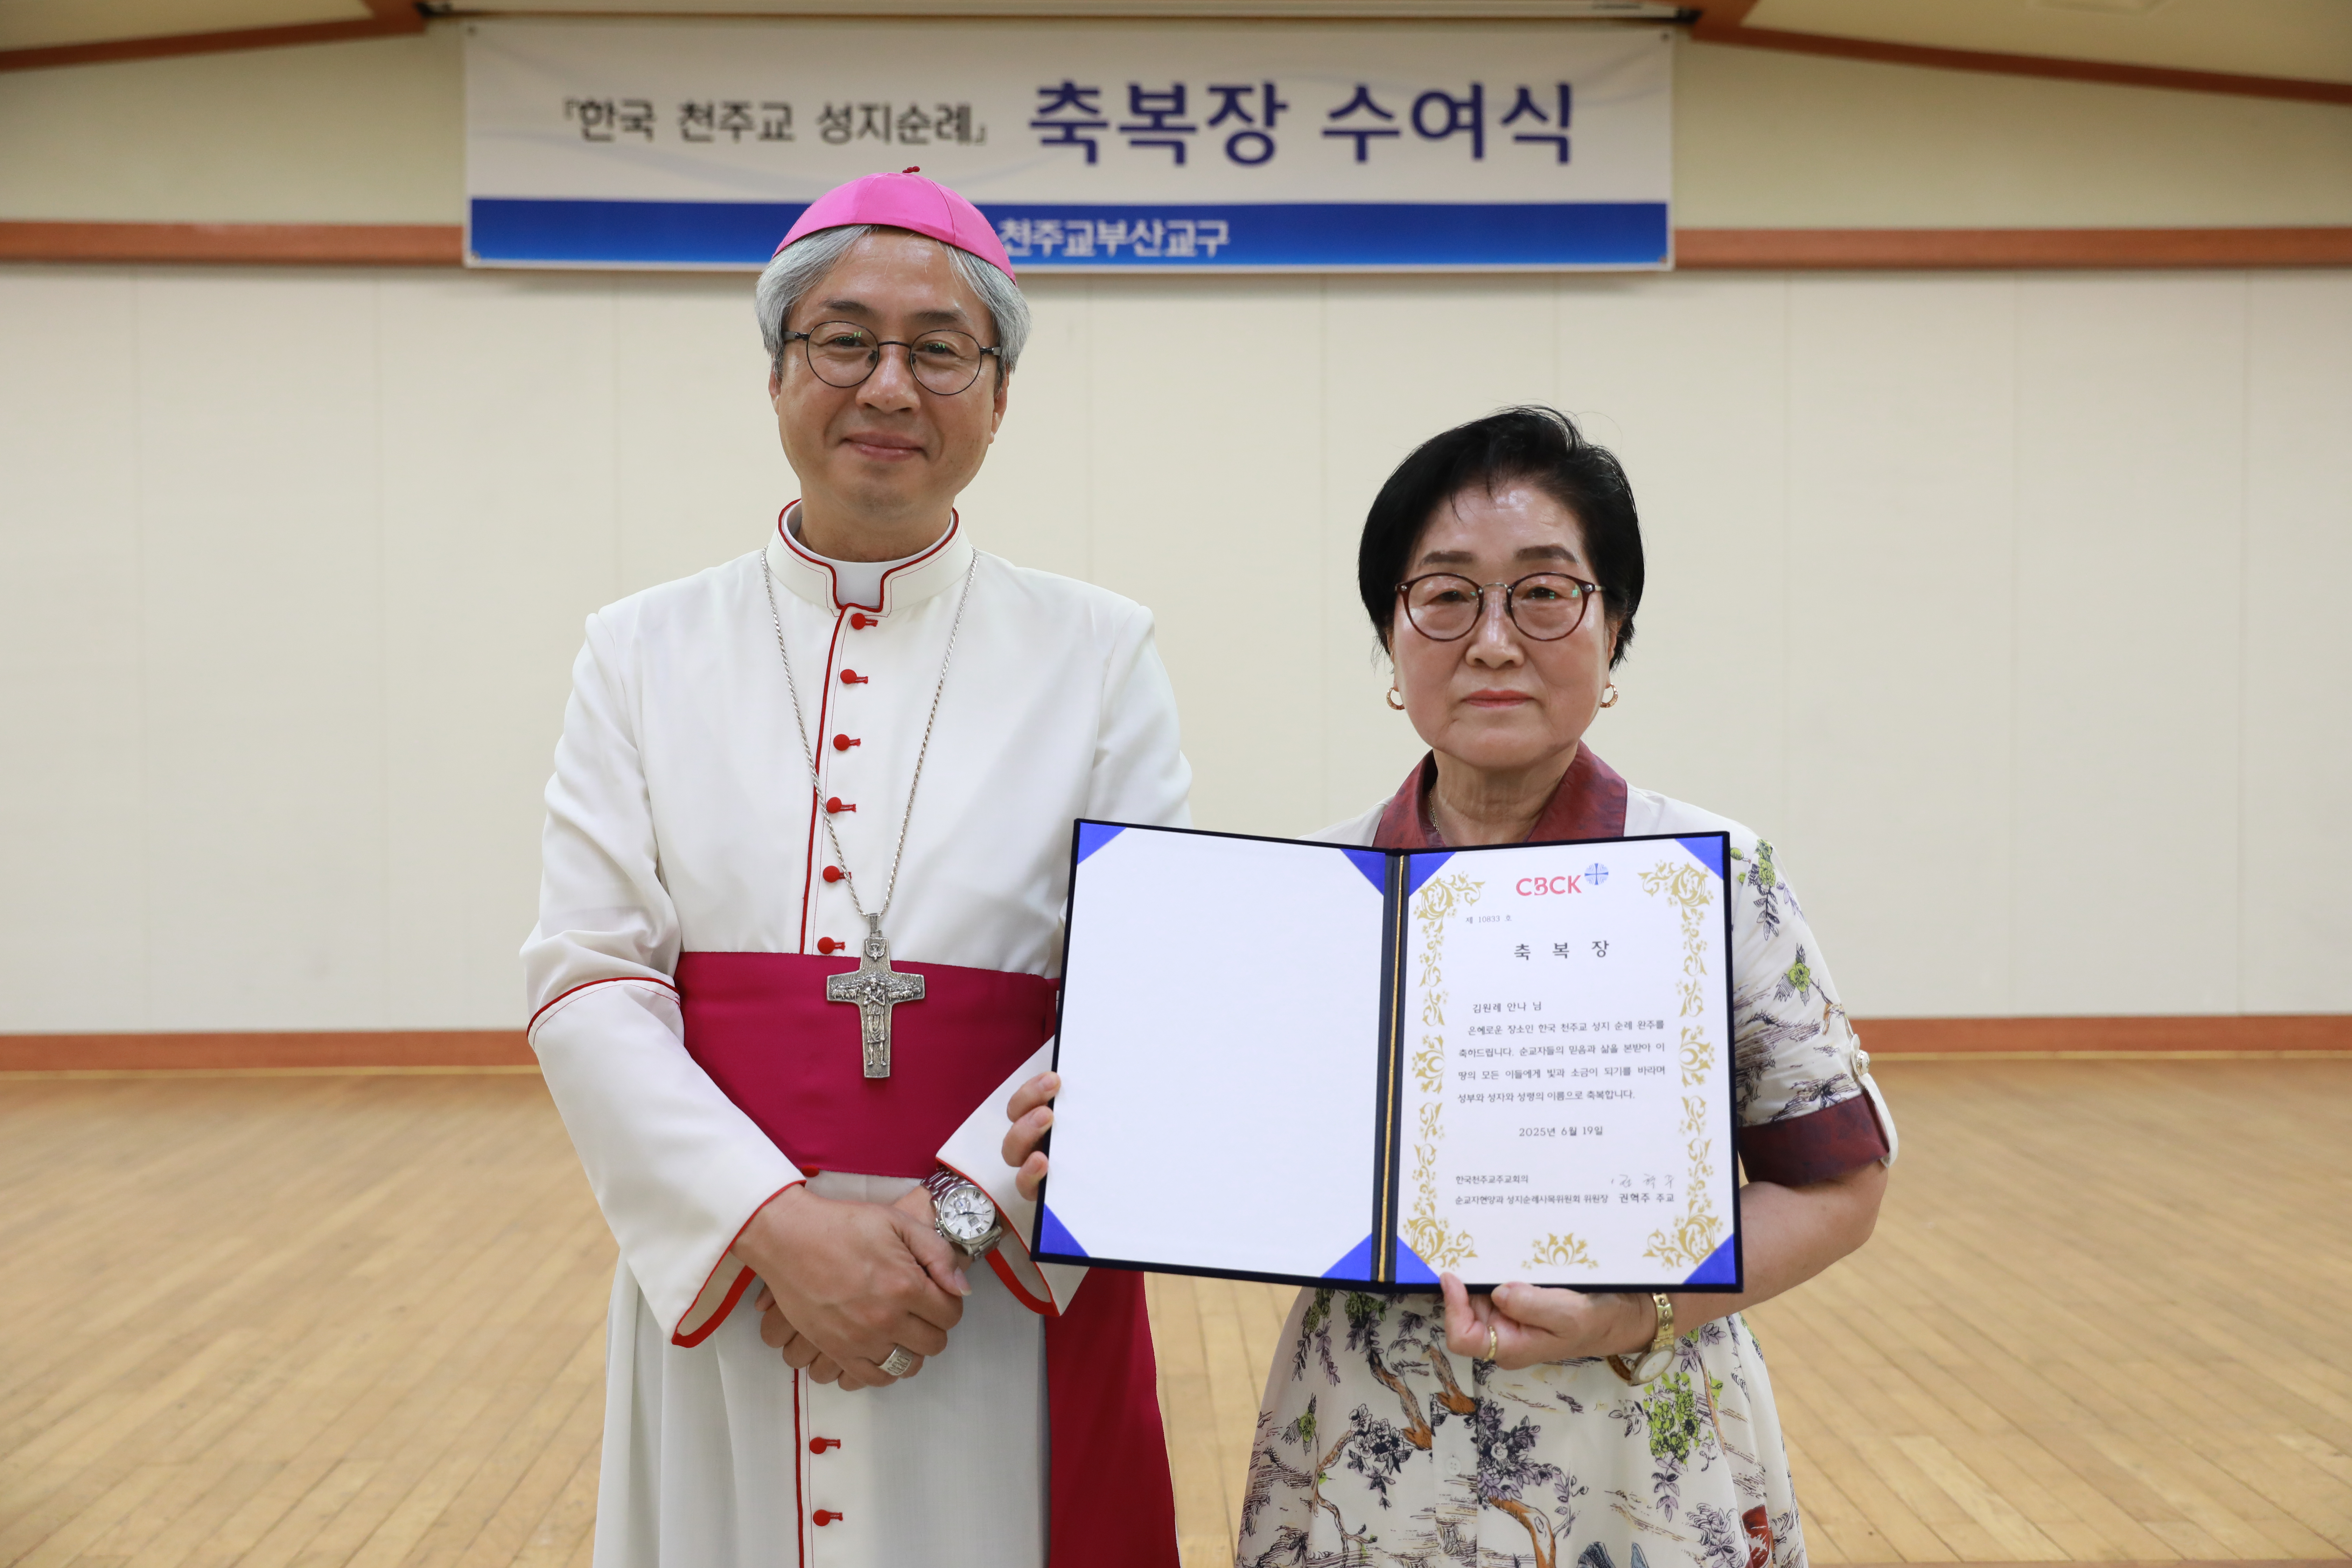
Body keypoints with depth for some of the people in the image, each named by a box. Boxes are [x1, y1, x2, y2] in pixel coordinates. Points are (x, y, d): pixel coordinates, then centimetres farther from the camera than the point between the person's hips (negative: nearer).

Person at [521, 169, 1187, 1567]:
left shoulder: (1097, 653, 1)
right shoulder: (645, 653, 4)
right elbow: (588, 988, -3)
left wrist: (960, 1212, -17)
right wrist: (779, 1222, -15)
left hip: (1008, 1293, -1)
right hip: (718, 1295, 1)